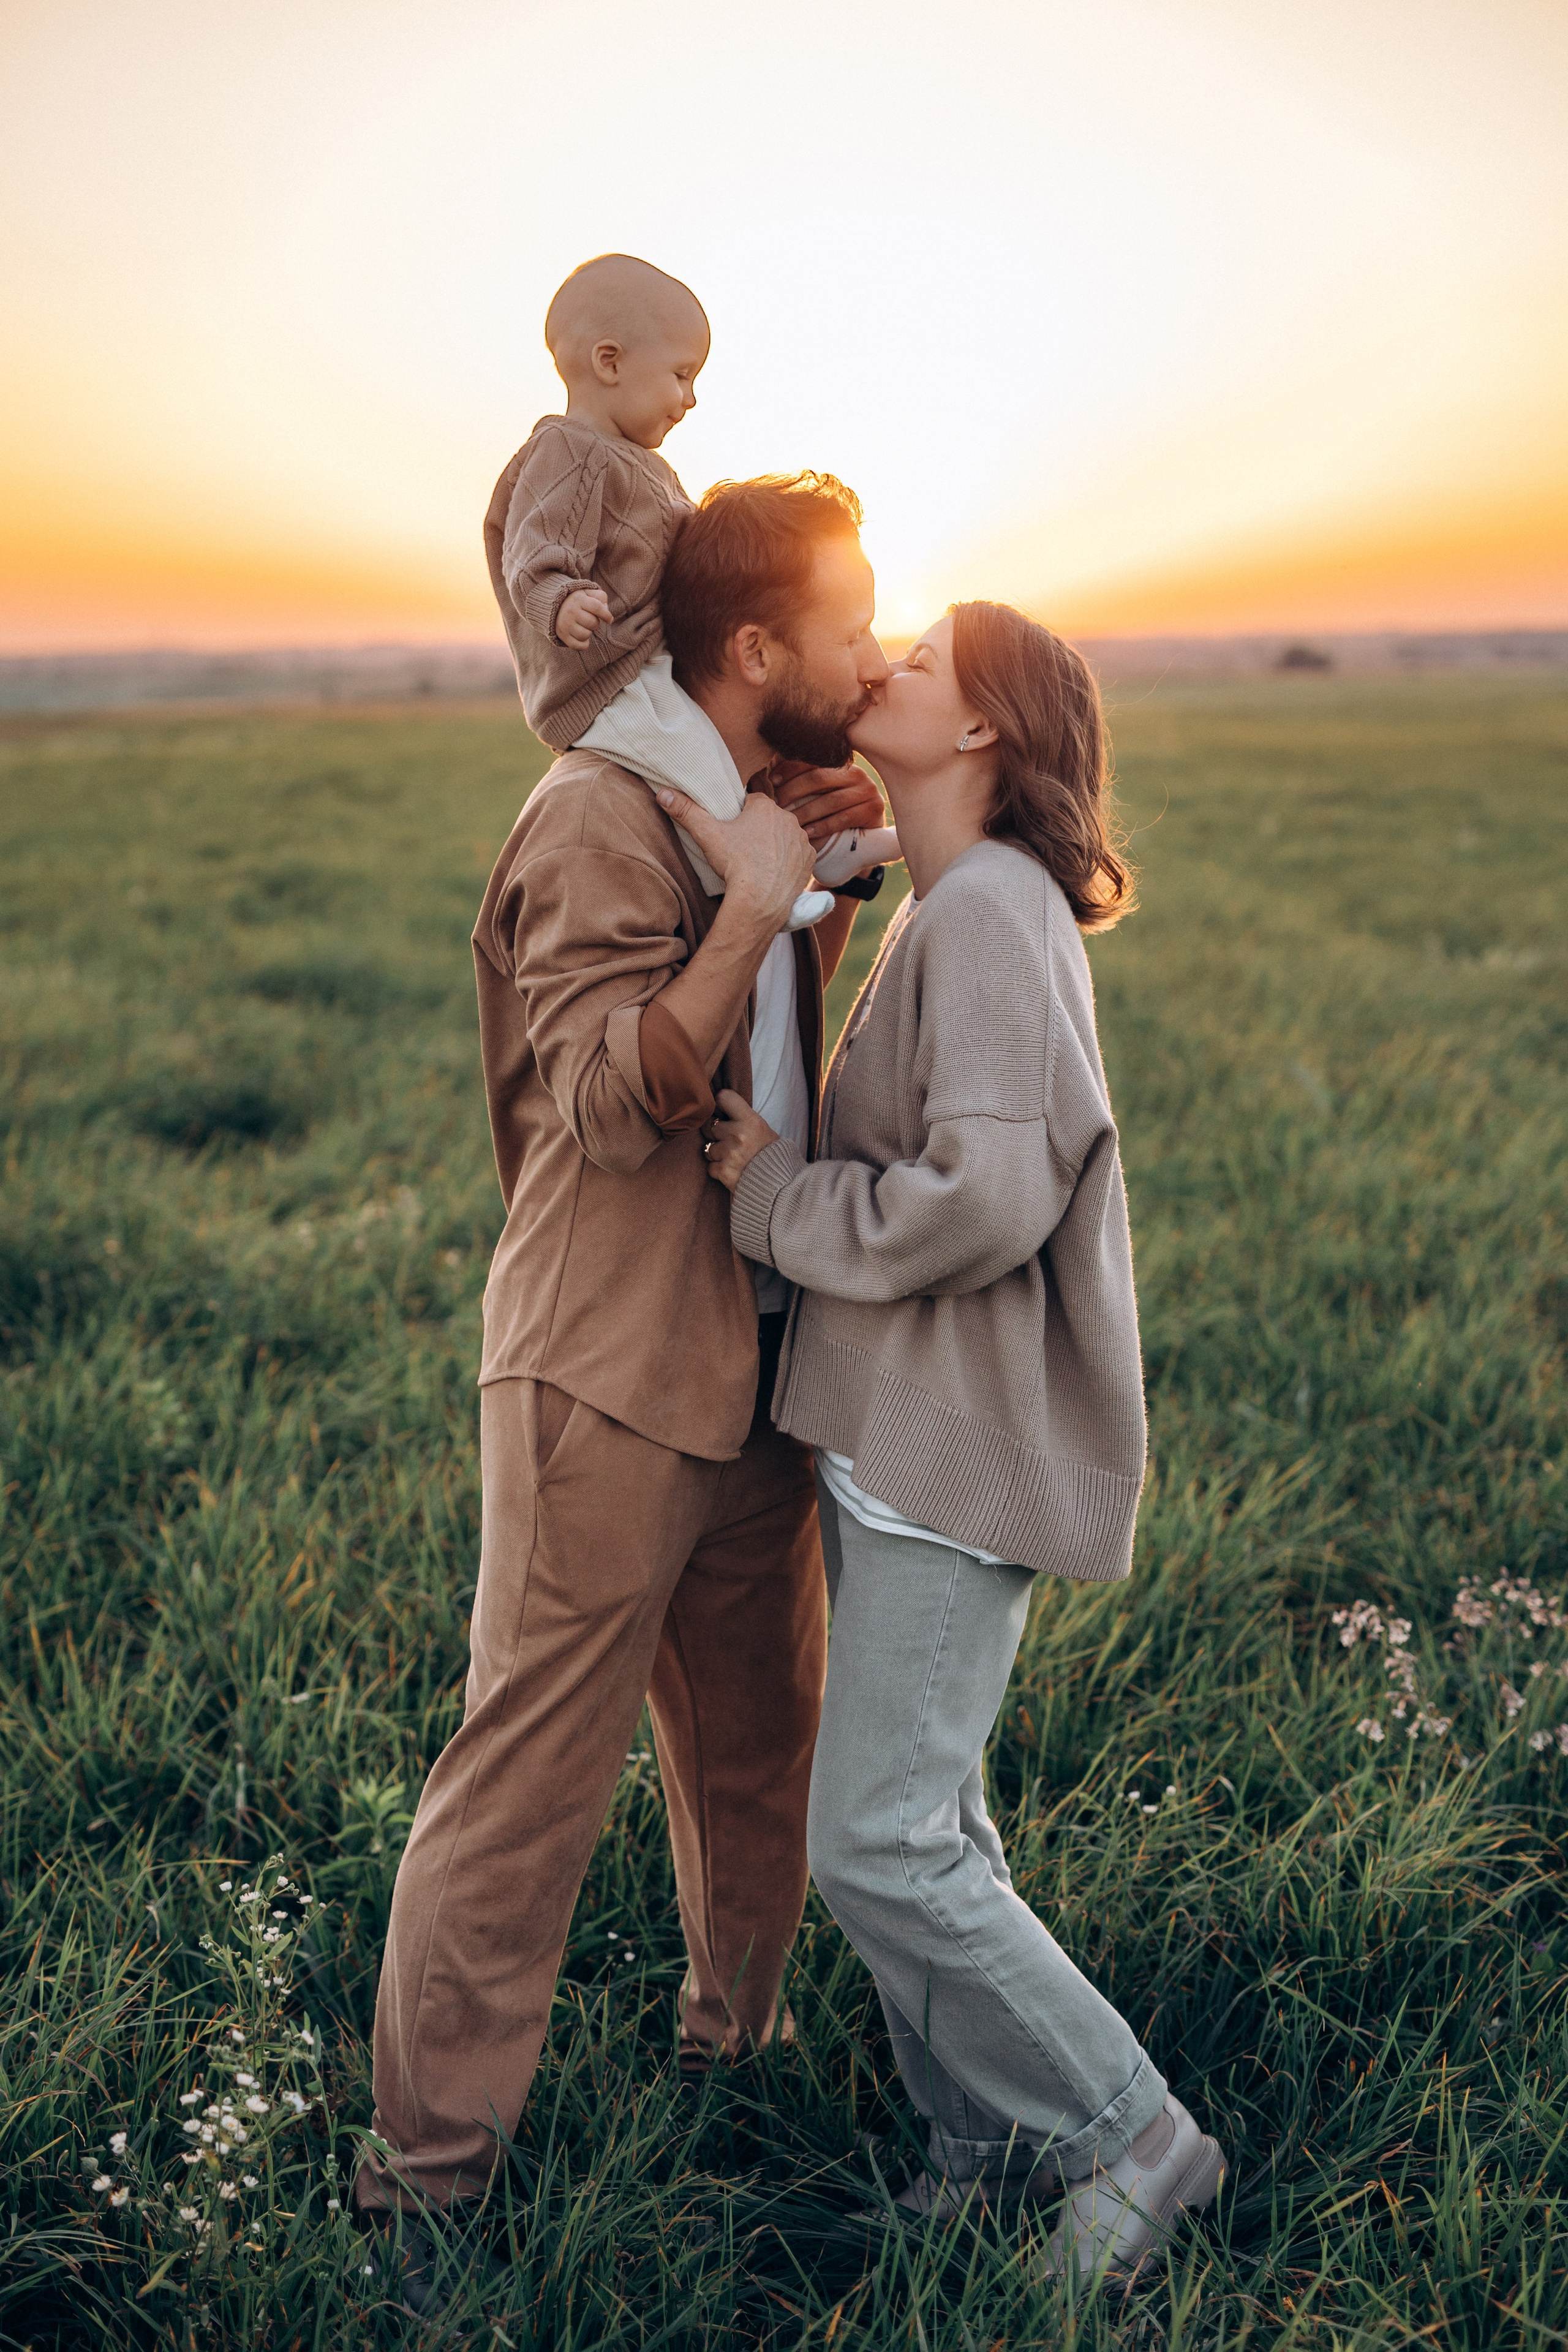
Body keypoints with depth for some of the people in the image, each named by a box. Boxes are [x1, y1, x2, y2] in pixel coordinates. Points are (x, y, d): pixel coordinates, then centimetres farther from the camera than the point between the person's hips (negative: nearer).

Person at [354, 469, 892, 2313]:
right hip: (610, 1380, -8)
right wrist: (755, 902, -21)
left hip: (754, 1366, 9)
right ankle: (425, 2163, 14)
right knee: (530, 1770, -1)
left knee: (762, 1737, 18)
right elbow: (617, 1101, -24)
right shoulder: (601, 817, -15)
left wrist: (826, 882, 12)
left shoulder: (758, 807, 13)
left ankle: (733, 2041, 38)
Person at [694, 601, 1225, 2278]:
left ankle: (1128, 2136, 14)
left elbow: (982, 1199, -27)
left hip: (958, 1449, -9)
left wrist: (773, 1192, -14)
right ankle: (983, 2140, 32)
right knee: (919, 1820, 16)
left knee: (882, 1848, -4)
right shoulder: (944, 911, 13)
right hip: (892, 1437, 9)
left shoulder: (992, 911, -17)